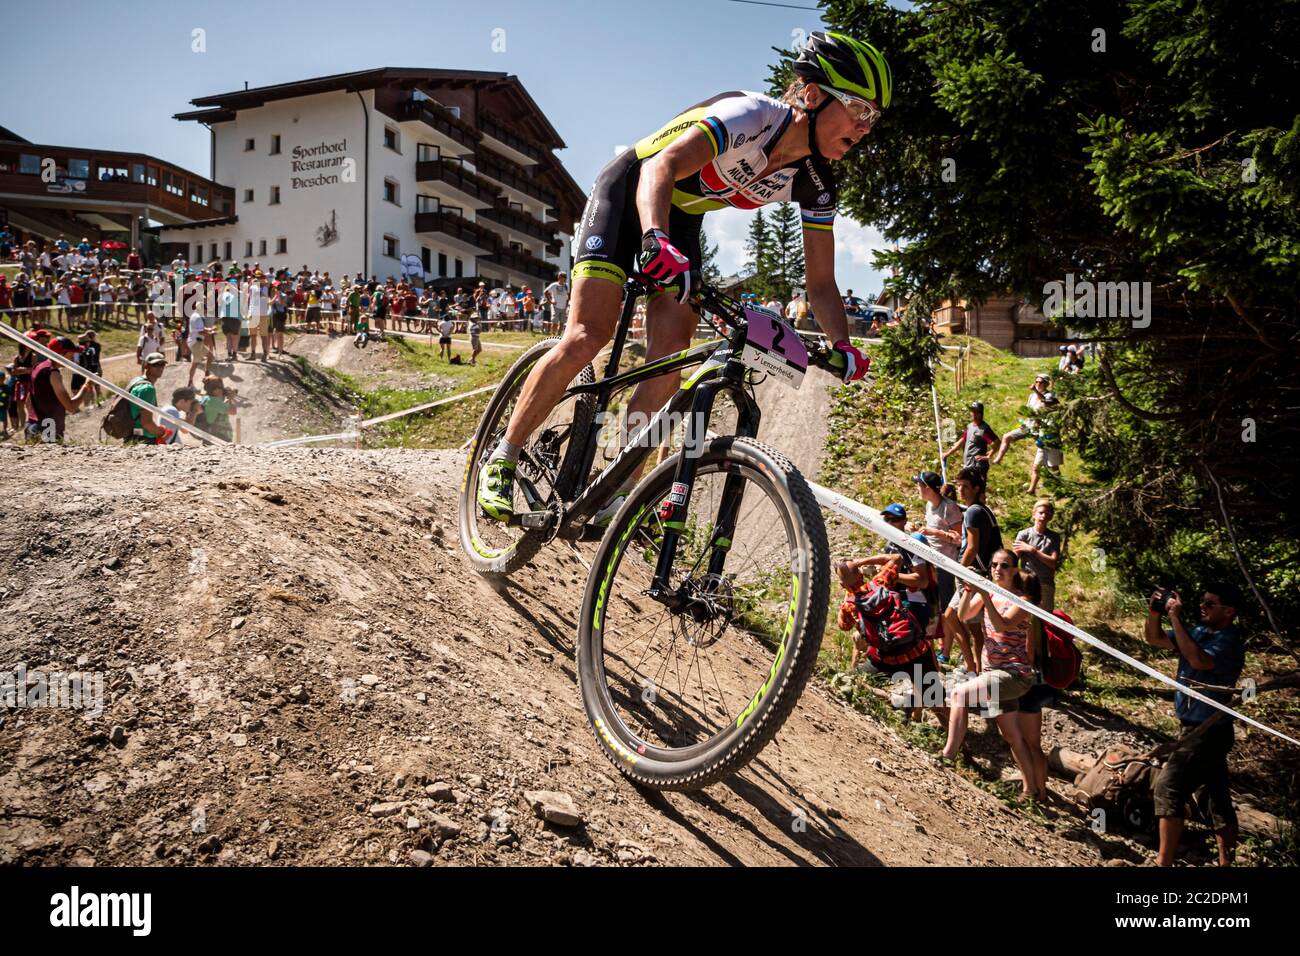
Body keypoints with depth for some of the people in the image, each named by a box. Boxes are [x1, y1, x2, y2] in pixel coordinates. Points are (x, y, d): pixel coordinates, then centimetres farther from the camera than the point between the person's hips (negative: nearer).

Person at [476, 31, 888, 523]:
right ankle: (501, 460, -4)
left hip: (682, 218, 6)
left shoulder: (815, 184, -11)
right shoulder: (749, 117, -31)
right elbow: (661, 167, -46)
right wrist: (656, 239, -64)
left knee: (670, 352, -12)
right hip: (628, 192, -6)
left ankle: (613, 498, -4)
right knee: (588, 335, -19)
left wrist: (842, 345, -25)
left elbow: (821, 282, -8)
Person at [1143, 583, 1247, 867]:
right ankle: (1225, 862, 24)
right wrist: (1154, 613, -9)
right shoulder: (1199, 632, 6)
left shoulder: (1230, 642, -18)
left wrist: (1175, 617, -31)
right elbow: (1153, 638, 10)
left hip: (1209, 731, -9)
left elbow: (1198, 660, -36)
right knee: (1219, 797, 15)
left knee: (1168, 786, -13)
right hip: (1198, 728, 9)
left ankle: (1164, 862, -11)